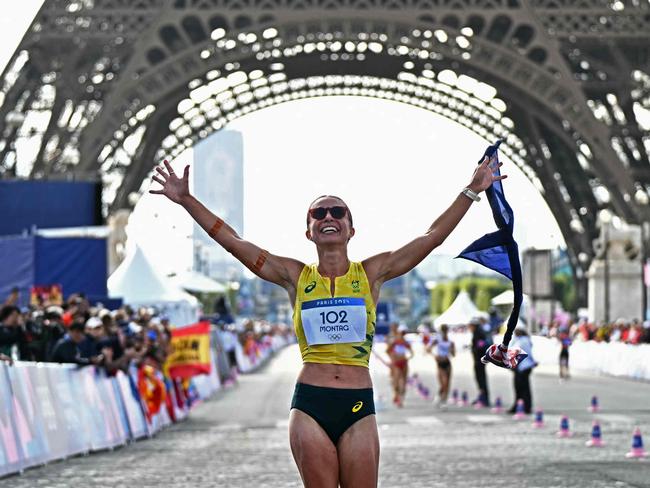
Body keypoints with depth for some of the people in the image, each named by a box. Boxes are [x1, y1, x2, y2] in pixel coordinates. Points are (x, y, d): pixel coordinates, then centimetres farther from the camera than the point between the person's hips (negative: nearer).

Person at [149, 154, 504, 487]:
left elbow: (432, 237, 5)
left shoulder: (372, 273, 6)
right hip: (310, 405, 0)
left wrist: (471, 191, 2)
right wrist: (186, 201, 1)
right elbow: (232, 242, 5)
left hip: (358, 406, 0)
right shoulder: (296, 277, 6)